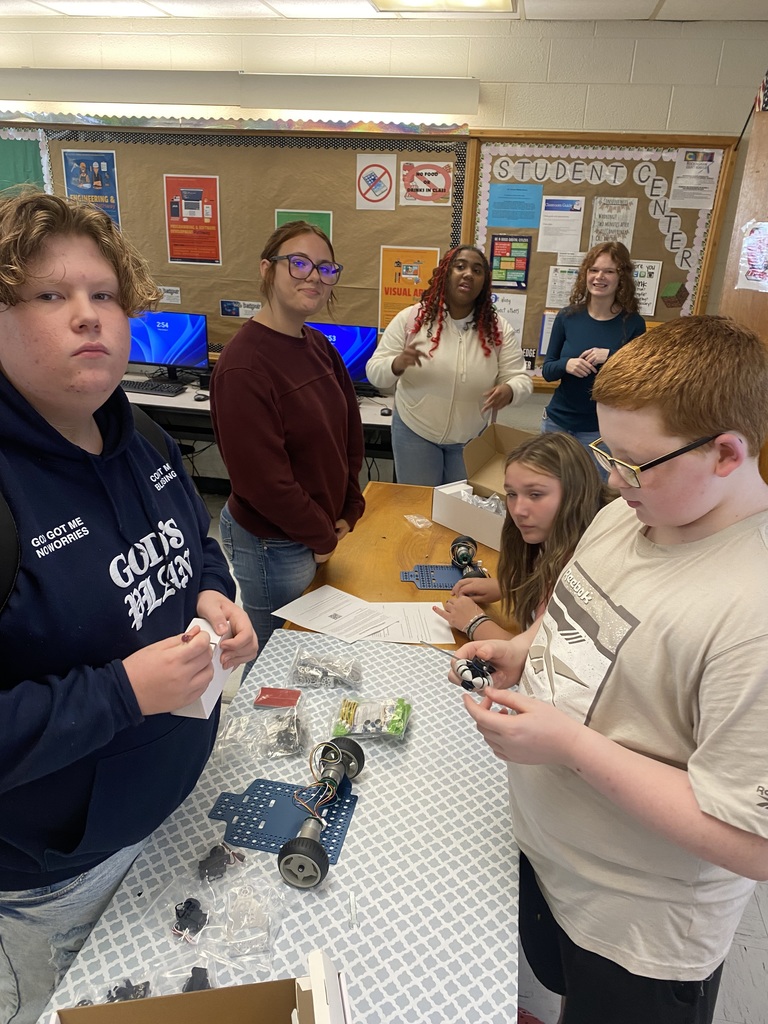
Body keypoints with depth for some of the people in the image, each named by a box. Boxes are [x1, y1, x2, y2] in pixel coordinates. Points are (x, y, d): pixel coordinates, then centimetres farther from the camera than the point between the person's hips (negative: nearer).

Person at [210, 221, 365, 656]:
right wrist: (323, 538, -13)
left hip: (324, 533, 8)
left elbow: (351, 432, 10)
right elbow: (262, 478, -24)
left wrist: (349, 513, 6)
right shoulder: (244, 364, -23)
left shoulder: (320, 347, 3)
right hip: (273, 545, -8)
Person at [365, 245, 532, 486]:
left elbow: (521, 379, -6)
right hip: (415, 432, -1)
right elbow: (375, 372, -9)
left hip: (472, 438, 2)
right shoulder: (411, 318, -10)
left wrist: (508, 390, -30)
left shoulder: (498, 328, -5)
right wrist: (398, 364, -32)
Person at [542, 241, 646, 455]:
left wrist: (611, 356, -23)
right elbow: (547, 371, 2)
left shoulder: (633, 324, -8)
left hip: (600, 428, -2)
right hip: (557, 420, 2)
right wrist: (566, 365, -19)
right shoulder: (567, 317, -3)